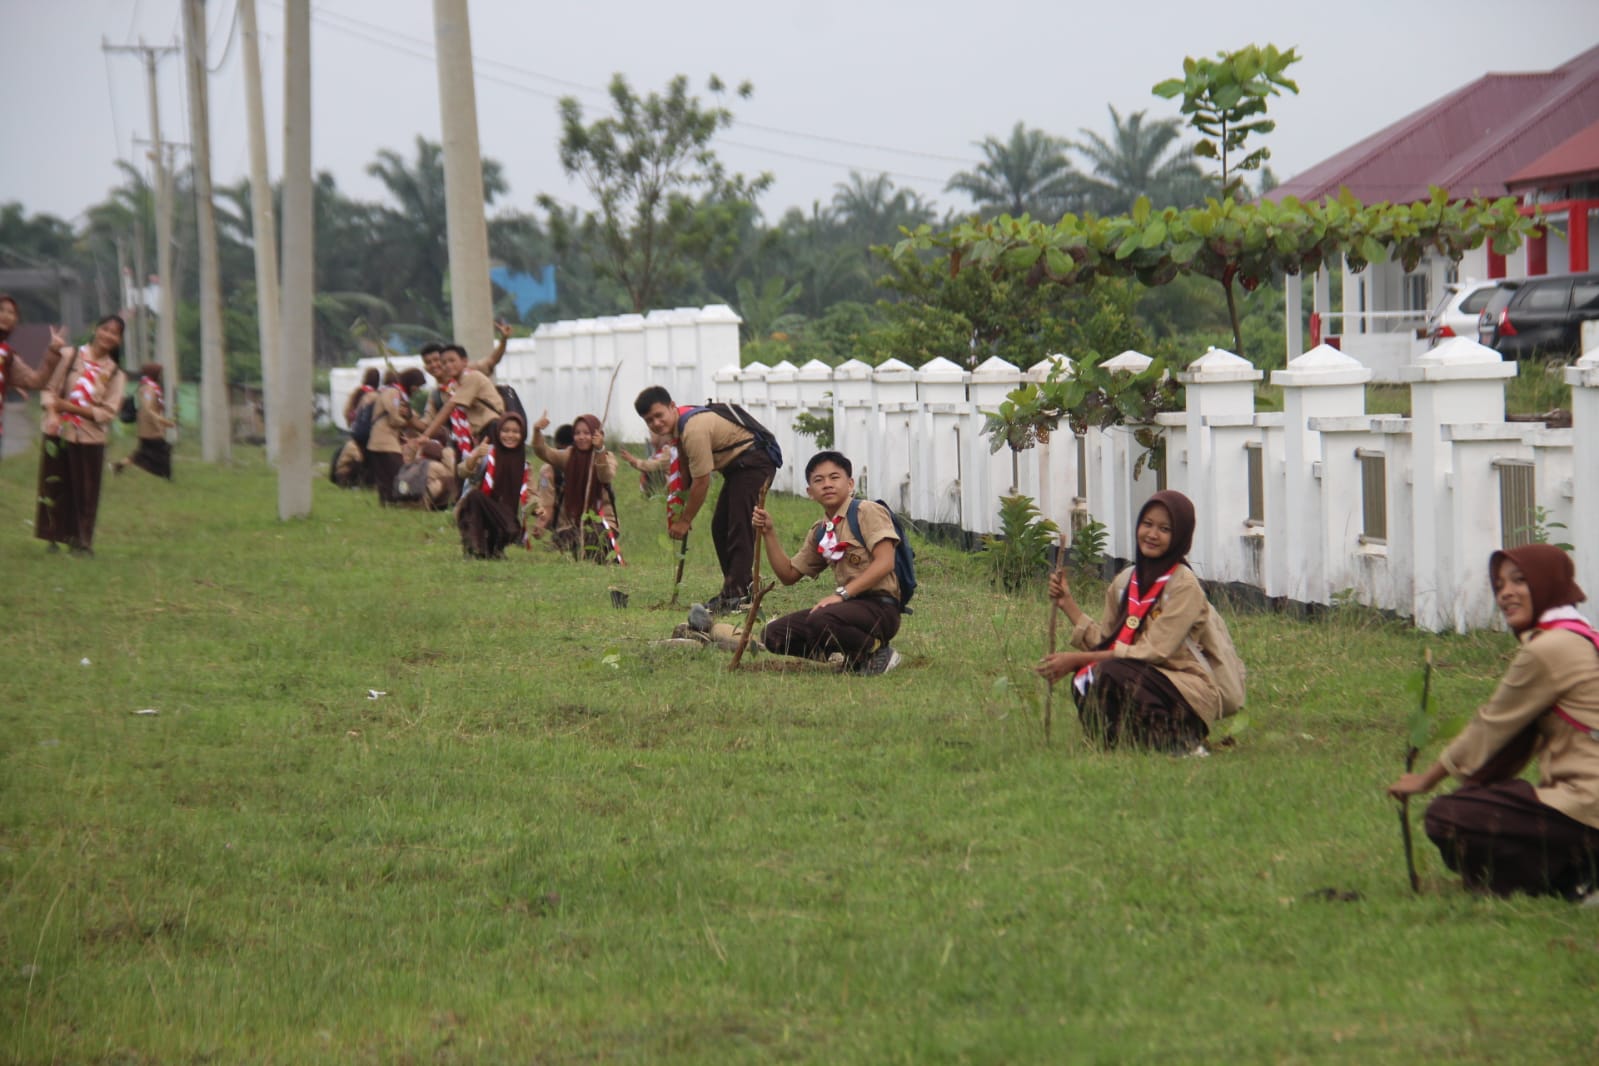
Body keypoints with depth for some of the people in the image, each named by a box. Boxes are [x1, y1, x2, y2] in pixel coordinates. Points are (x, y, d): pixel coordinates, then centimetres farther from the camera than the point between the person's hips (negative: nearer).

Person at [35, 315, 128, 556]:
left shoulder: (115, 373, 2)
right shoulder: (70, 357, 1)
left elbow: (108, 412, -5)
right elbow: (49, 387, -1)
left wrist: (71, 408, -13)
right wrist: (51, 413, -19)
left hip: (89, 438, 0)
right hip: (58, 433, 0)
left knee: (84, 491, 3)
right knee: (54, 486, 3)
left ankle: (81, 541, 14)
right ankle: (55, 536, 15)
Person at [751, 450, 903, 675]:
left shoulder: (867, 512, -5)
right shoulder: (819, 533, 17)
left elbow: (885, 563, -17)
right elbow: (788, 575, 20)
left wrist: (842, 594, -23)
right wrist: (769, 534, 7)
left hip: (879, 606, -8)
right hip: (848, 604, 8)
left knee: (820, 621, -36)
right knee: (773, 635, -2)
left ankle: (877, 652, -10)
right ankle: (853, 656, 6)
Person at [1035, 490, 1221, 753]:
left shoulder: (1184, 585, -11)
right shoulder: (1126, 581, 9)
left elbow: (1154, 652, -18)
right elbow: (1105, 642, 6)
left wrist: (1078, 659, -19)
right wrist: (1067, 603, -1)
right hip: (1139, 683, 5)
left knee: (1112, 672, -30)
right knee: (1085, 679, -23)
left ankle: (1178, 742, -13)